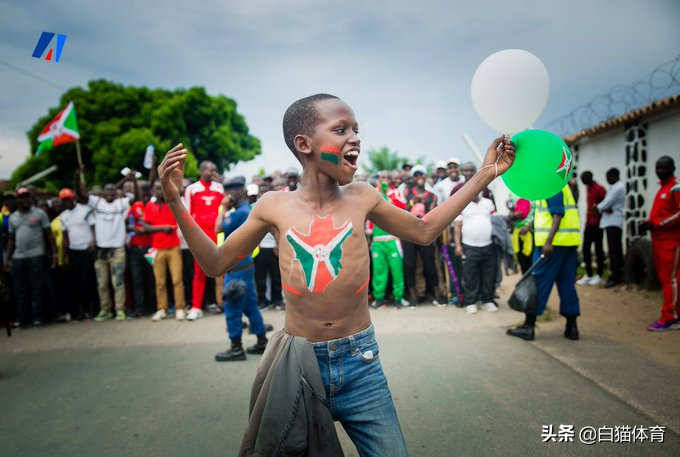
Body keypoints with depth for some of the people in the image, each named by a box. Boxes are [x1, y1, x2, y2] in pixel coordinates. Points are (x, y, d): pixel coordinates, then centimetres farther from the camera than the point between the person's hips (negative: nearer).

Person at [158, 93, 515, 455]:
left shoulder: (361, 197, -2)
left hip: (360, 362, 1)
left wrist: (485, 175, 13)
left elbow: (424, 231, 11)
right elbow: (216, 263, 4)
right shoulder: (275, 207, -5)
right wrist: (175, 201, -5)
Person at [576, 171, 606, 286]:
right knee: (586, 248, 6)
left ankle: (599, 275, 7)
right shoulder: (588, 188, 15)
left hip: (597, 223, -8)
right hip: (588, 223, 8)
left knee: (598, 248, -1)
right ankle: (588, 275, 11)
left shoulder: (599, 189, -11)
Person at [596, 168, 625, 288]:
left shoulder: (618, 187, -13)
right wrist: (605, 208, -9)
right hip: (613, 222, 10)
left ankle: (614, 277, -11)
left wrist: (598, 207, 2)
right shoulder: (615, 187, 19)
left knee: (613, 250, -11)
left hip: (613, 222, -10)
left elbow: (606, 203, -17)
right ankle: (619, 275, 17)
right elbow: (607, 202, 13)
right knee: (616, 249, 12)